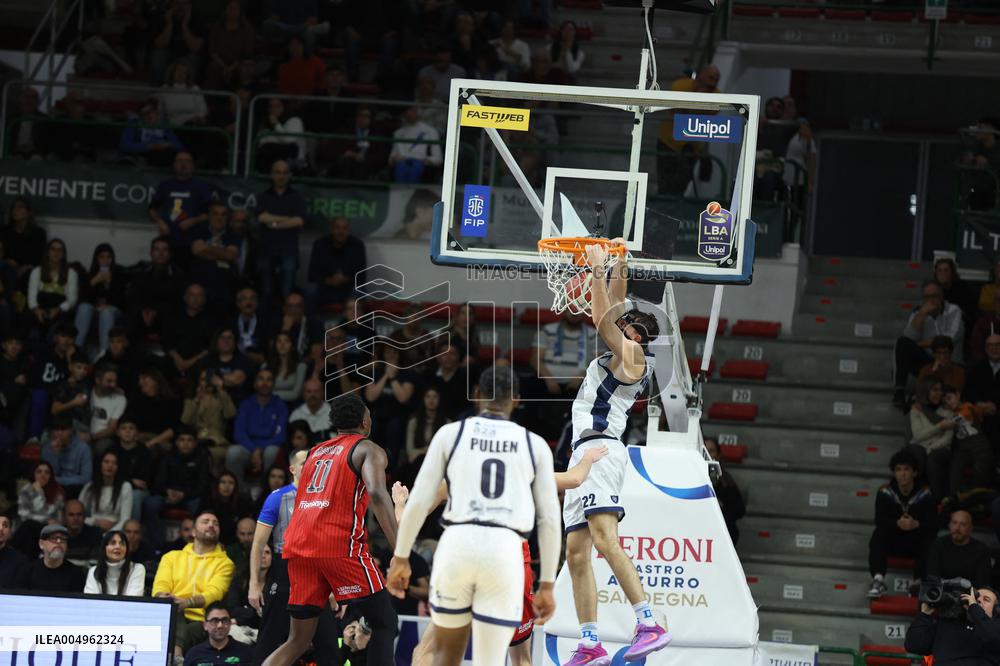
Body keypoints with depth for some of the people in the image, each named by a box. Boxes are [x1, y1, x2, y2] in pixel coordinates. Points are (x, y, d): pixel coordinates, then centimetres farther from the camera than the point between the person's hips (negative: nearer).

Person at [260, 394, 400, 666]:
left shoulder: (316, 452, 26)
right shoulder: (369, 449, 5)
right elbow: (377, 494, -14)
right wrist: (400, 552, -21)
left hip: (299, 546, 6)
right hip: (340, 546, -6)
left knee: (298, 640, 12)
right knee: (384, 623, 5)